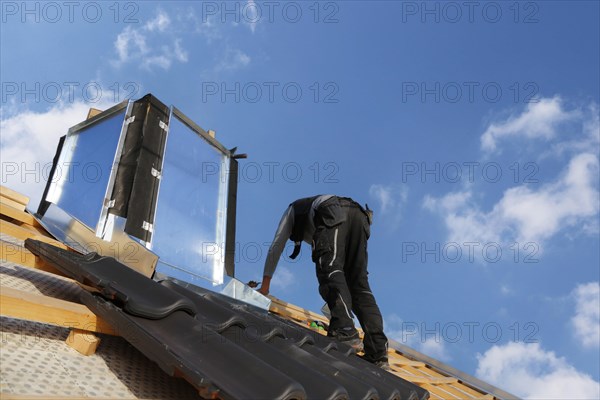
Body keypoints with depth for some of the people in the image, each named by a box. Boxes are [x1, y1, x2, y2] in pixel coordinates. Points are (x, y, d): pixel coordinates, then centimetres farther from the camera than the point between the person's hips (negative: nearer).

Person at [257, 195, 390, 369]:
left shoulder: (293, 209, 36)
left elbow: (276, 247, 31)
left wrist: (265, 285, 36)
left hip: (333, 215, -5)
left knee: (329, 267, -19)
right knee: (359, 284, -1)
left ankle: (345, 332, -42)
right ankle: (378, 354, -14)